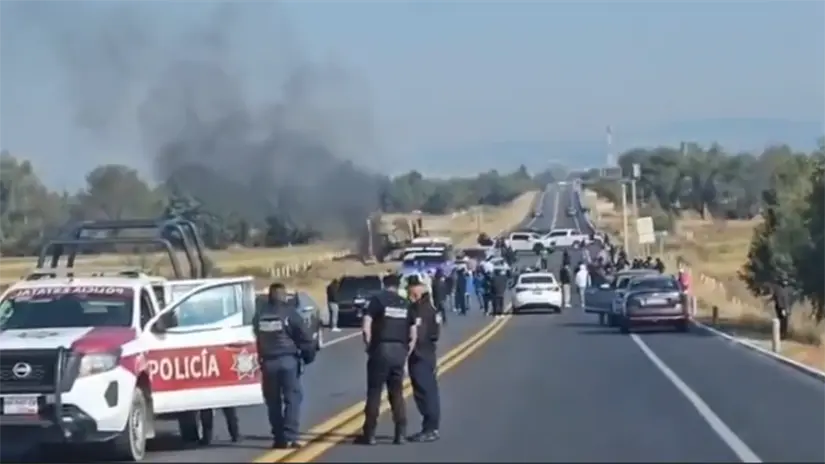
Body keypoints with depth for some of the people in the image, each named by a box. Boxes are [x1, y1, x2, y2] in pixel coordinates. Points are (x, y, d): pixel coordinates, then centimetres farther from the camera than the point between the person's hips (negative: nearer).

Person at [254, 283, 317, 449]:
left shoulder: (259, 317, 9)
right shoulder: (290, 314, -5)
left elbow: (255, 340, 12)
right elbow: (305, 339, -5)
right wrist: (308, 356, 8)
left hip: (268, 362, 4)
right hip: (288, 360, -4)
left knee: (273, 401, 12)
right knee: (292, 398, 0)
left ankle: (279, 437, 11)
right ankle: (289, 437, -10)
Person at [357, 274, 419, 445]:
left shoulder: (378, 299, -2)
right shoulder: (405, 304, 12)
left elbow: (366, 328, -11)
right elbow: (413, 335, 10)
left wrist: (369, 346, 2)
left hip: (382, 349, -4)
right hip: (399, 351, 4)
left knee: (374, 392, 1)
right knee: (397, 393, 12)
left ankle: (369, 434, 1)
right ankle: (401, 434, 9)